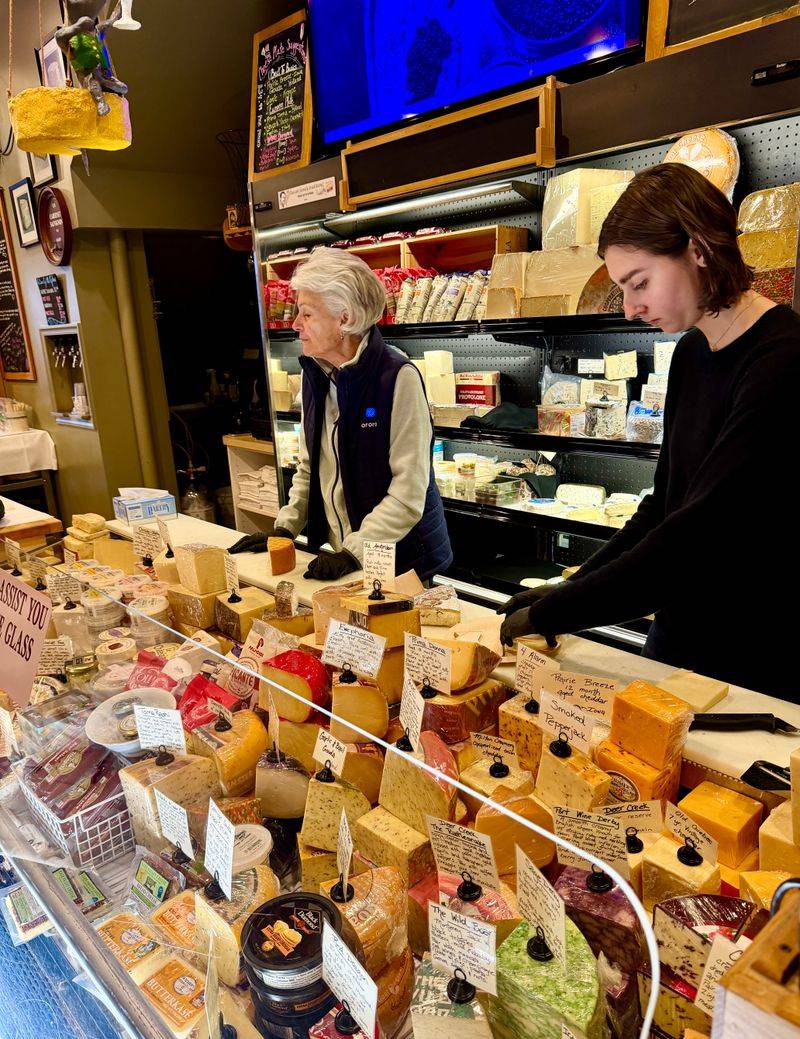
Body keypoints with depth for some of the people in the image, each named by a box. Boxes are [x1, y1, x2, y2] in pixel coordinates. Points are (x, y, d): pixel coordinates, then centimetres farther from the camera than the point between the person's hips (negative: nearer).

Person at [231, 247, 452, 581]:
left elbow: (408, 491, -20)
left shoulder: (398, 378, -19)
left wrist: (354, 552, -24)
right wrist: (285, 528, 3)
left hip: (403, 559, -6)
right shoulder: (315, 376, 2)